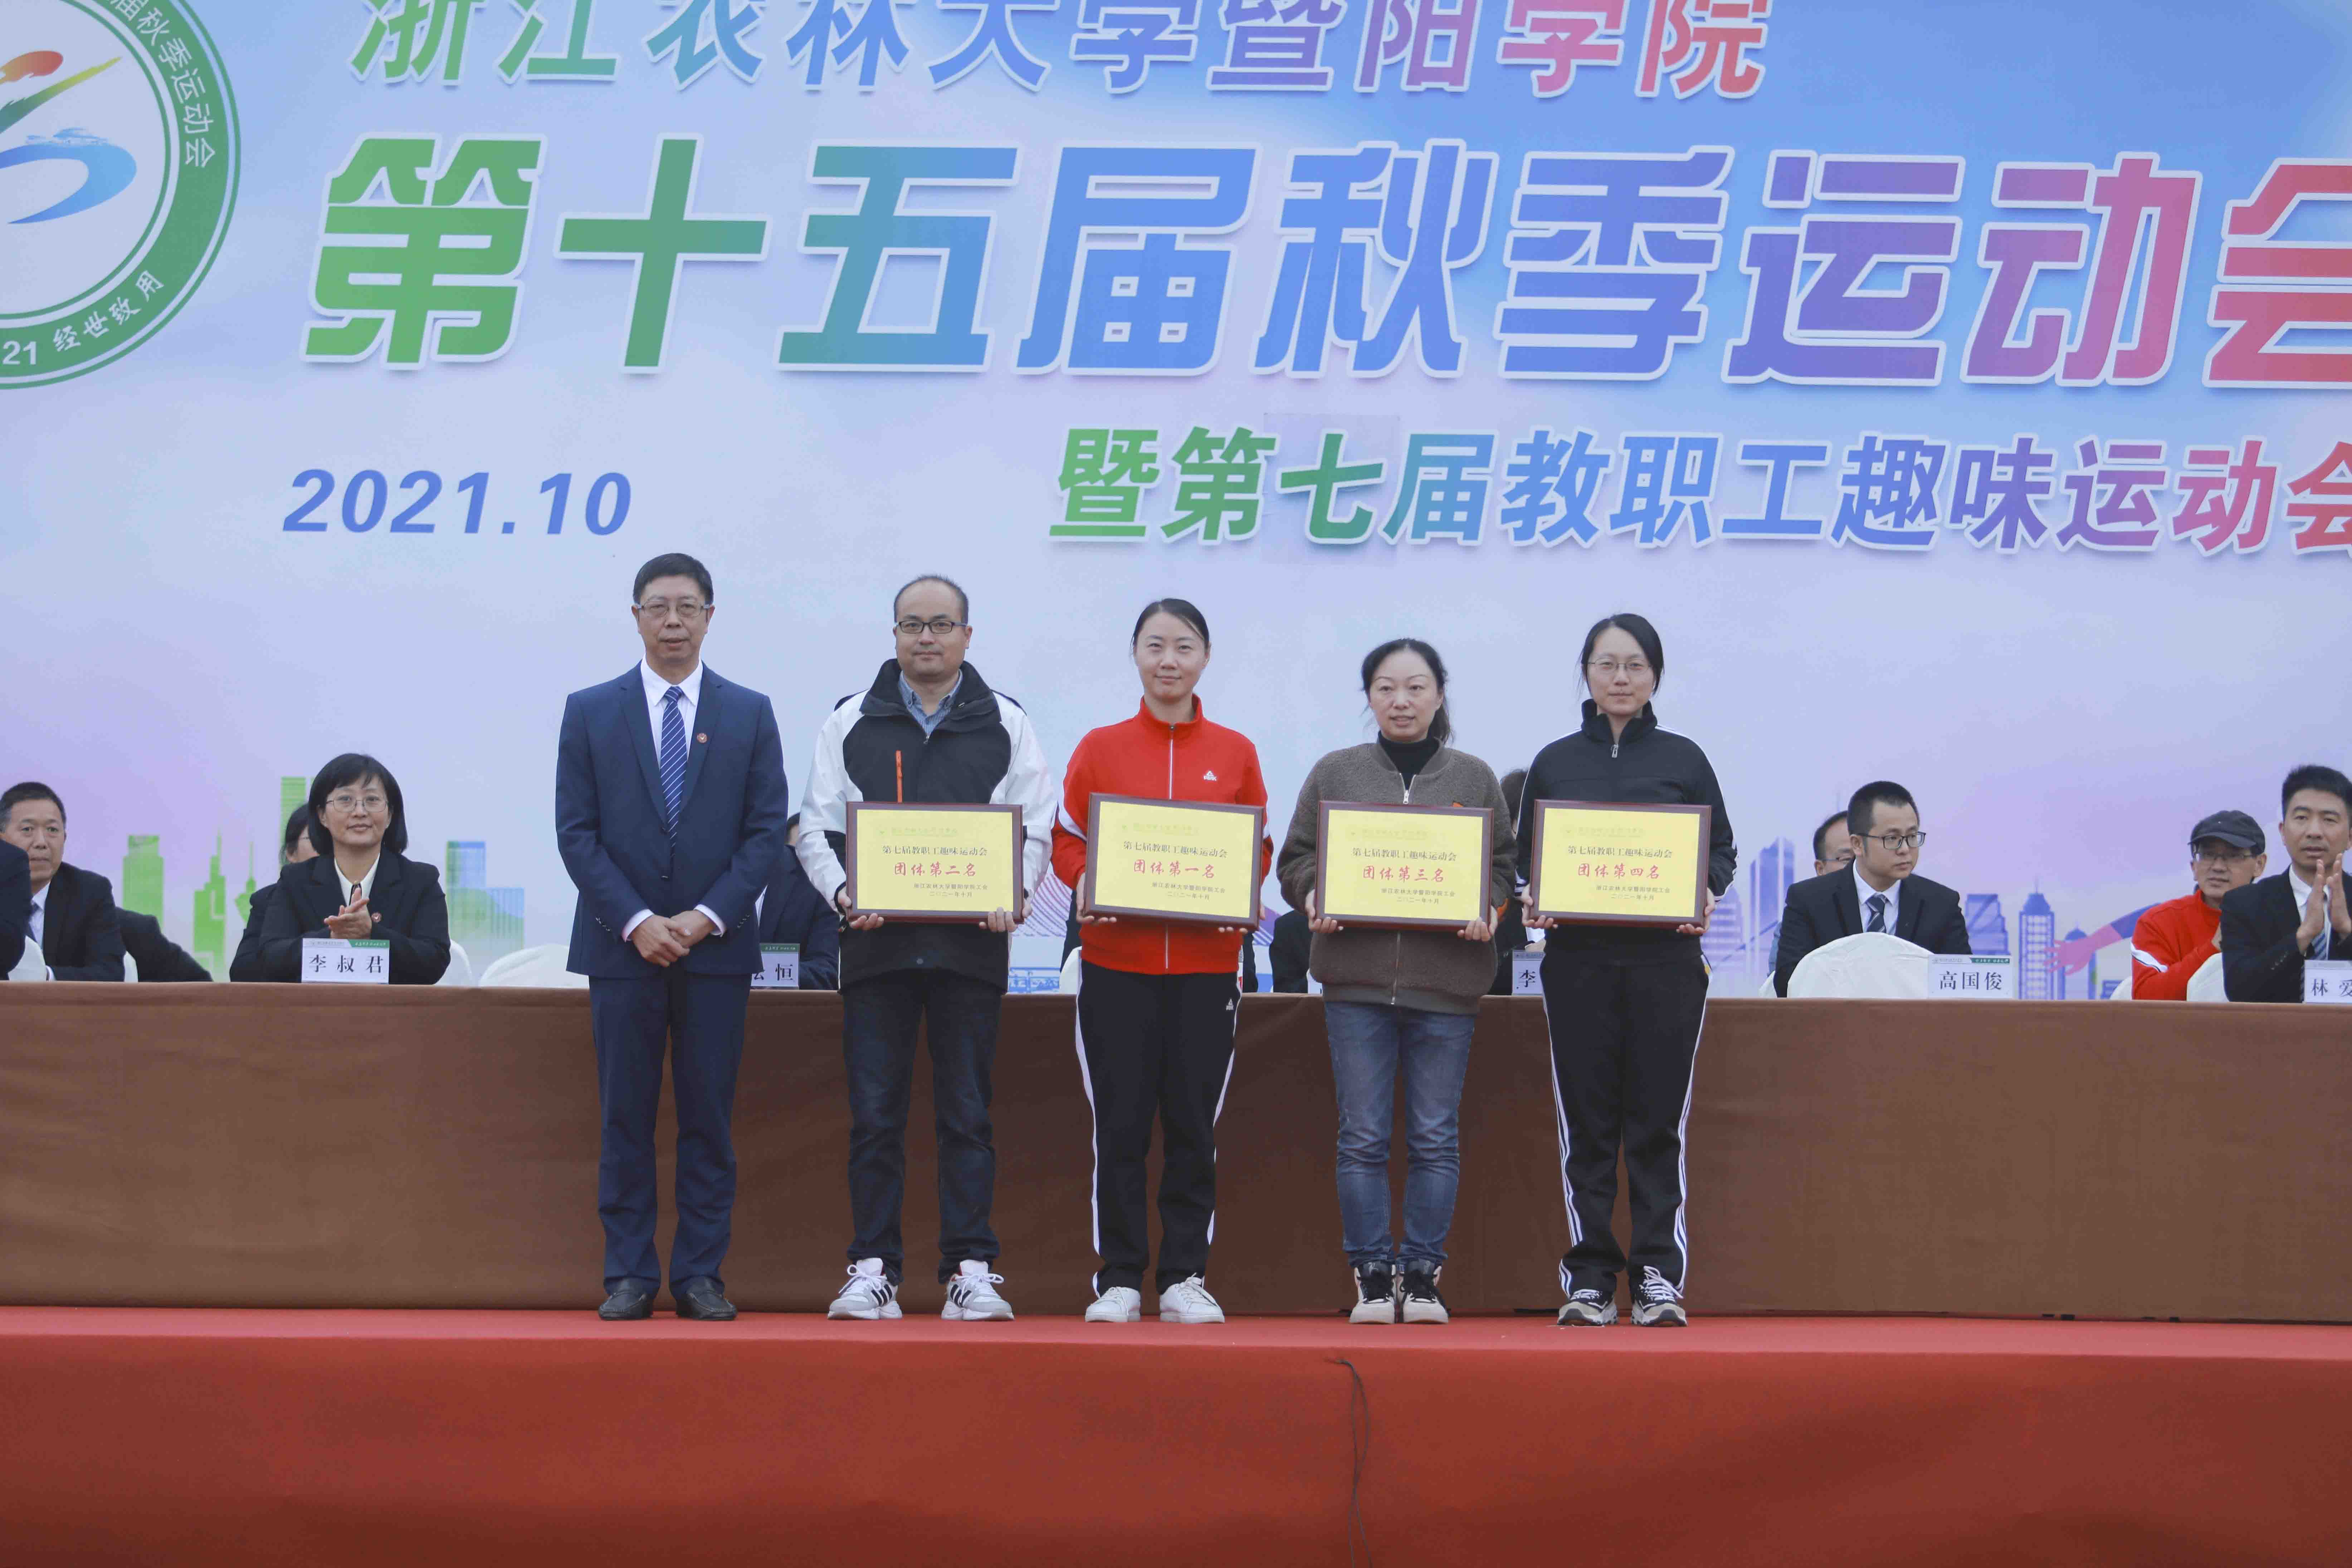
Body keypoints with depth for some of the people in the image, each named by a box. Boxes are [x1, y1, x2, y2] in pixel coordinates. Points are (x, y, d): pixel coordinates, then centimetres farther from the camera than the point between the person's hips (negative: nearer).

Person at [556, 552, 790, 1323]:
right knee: (626, 1117, 2)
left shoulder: (750, 713, 7)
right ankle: (629, 1275, 8)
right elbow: (576, 832, 0)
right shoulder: (590, 710, 5)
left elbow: (768, 829, 2)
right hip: (622, 943, 0)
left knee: (709, 1118, 2)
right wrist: (637, 921, -10)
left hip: (717, 945, 0)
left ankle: (701, 1275, 8)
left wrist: (707, 916, -10)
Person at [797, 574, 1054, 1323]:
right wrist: (844, 893, -10)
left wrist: (1011, 897, -11)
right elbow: (816, 827, 8)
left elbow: (1035, 828, 7)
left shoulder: (1005, 723, 9)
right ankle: (873, 1270, 7)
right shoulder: (852, 721, 10)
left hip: (972, 945, 0)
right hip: (875, 943, 0)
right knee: (874, 1114, 1)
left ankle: (971, 1271, 5)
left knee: (967, 1113, 1)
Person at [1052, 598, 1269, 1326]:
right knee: (1119, 1127, 0)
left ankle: (1186, 1278, 10)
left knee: (1194, 1126, 3)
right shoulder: (1100, 748, 7)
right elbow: (1066, 840, 7)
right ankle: (1118, 1280, 6)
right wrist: (1084, 885, -13)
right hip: (1116, 963, -1)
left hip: (1206, 964, 1)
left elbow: (1259, 848, 11)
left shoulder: (1235, 753, 9)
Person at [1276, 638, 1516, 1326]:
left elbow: (1506, 863, 12)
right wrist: (1315, 898, -9)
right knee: (1363, 1137, 0)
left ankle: (1423, 1276, 11)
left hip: (1446, 982, 0)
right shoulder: (1335, 773, 9)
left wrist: (1487, 908, -8)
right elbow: (1296, 858, 11)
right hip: (1356, 982, 0)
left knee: (1436, 1138, 2)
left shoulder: (1476, 778, 10)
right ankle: (1372, 1278, 7)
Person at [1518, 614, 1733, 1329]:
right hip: (1577, 958, 1)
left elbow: (1722, 849, 11)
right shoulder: (1554, 763, 10)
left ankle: (1659, 1277, 3)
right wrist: (1533, 903, -7)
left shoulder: (1684, 760, 8)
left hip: (1666, 959, -1)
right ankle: (1589, 1279, 6)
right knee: (1586, 1122, 1)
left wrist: (1706, 897, -9)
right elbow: (1526, 860, 14)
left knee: (1658, 1121, -2)